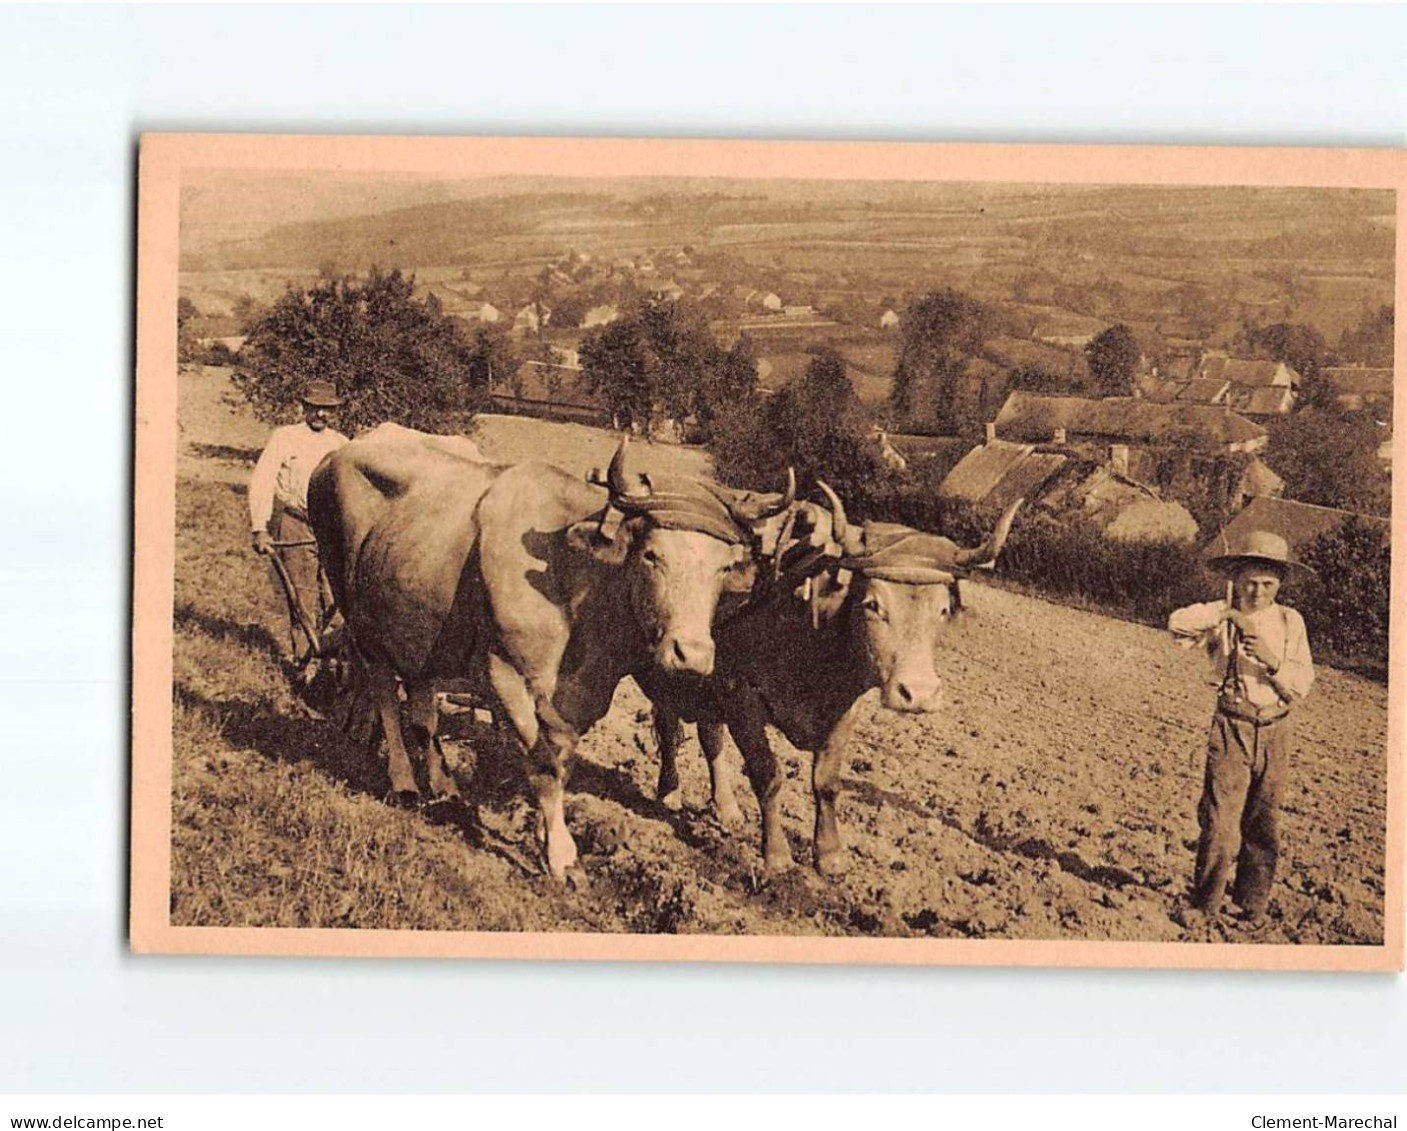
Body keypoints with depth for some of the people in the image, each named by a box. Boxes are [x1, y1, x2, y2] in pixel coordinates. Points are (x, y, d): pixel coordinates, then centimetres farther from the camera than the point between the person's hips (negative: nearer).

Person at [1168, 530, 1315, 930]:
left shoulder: (1290, 622, 3)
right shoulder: (1222, 617, -4)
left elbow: (1302, 684, -3)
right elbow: (1178, 625, -24)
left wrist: (1271, 660, -20)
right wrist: (1226, 613, -32)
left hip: (1276, 732, 3)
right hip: (1232, 728, -3)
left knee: (1263, 827, 11)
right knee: (1220, 824, -7)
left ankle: (1251, 906, 25)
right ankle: (1204, 906, 8)